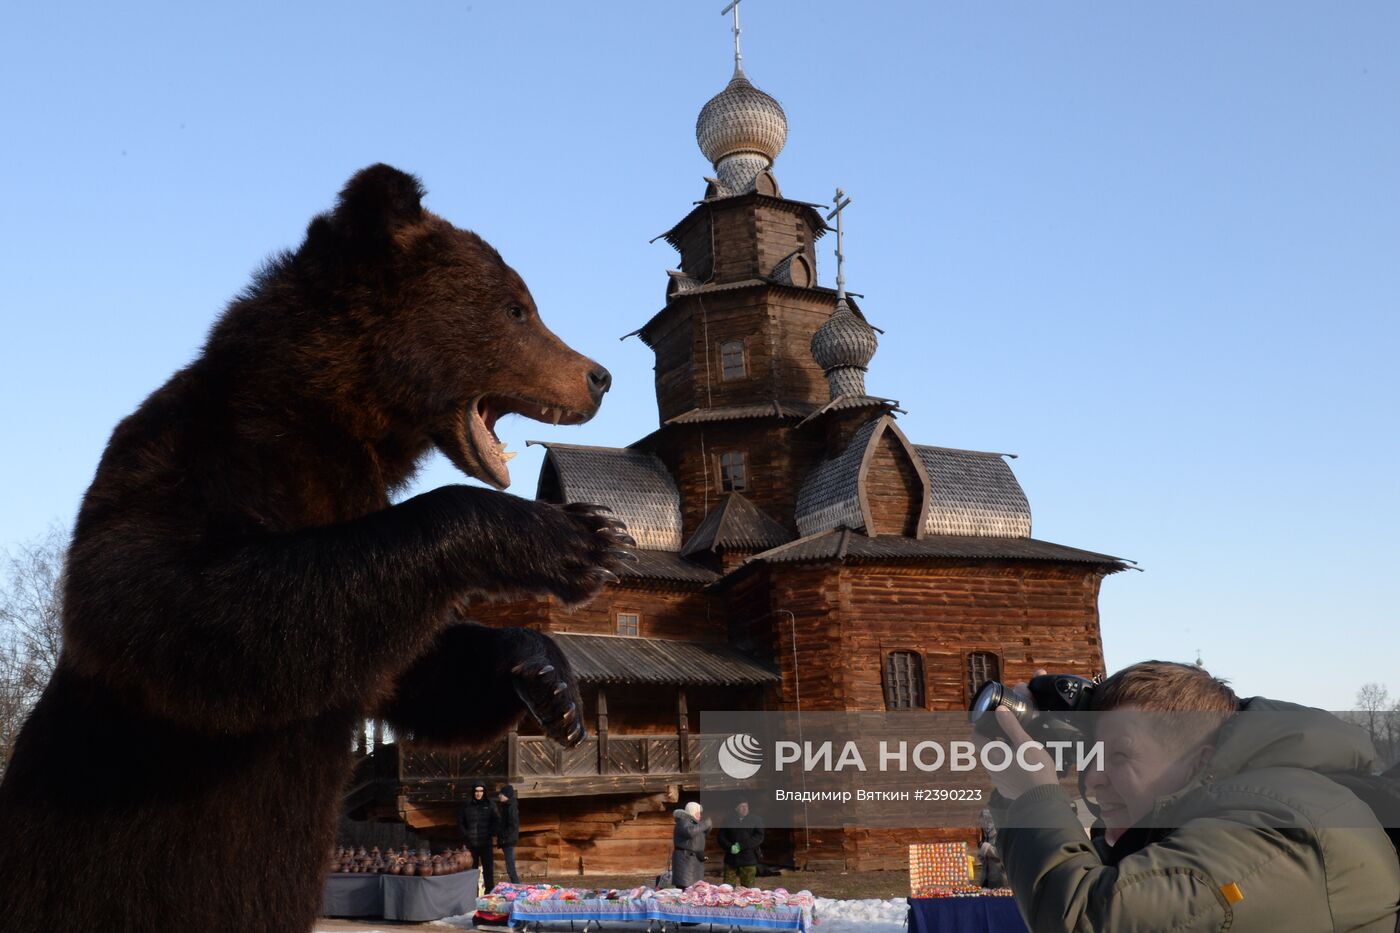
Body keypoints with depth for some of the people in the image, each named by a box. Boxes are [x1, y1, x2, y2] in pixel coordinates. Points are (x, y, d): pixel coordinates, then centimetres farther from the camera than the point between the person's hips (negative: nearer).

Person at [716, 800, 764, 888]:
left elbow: (759, 837, -6)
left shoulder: (755, 820, 4)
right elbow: (721, 837, 7)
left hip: (748, 861, -2)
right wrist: (730, 847, -13)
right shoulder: (729, 820, 9)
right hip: (731, 860, 2)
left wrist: (741, 846, -15)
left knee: (748, 888, 0)